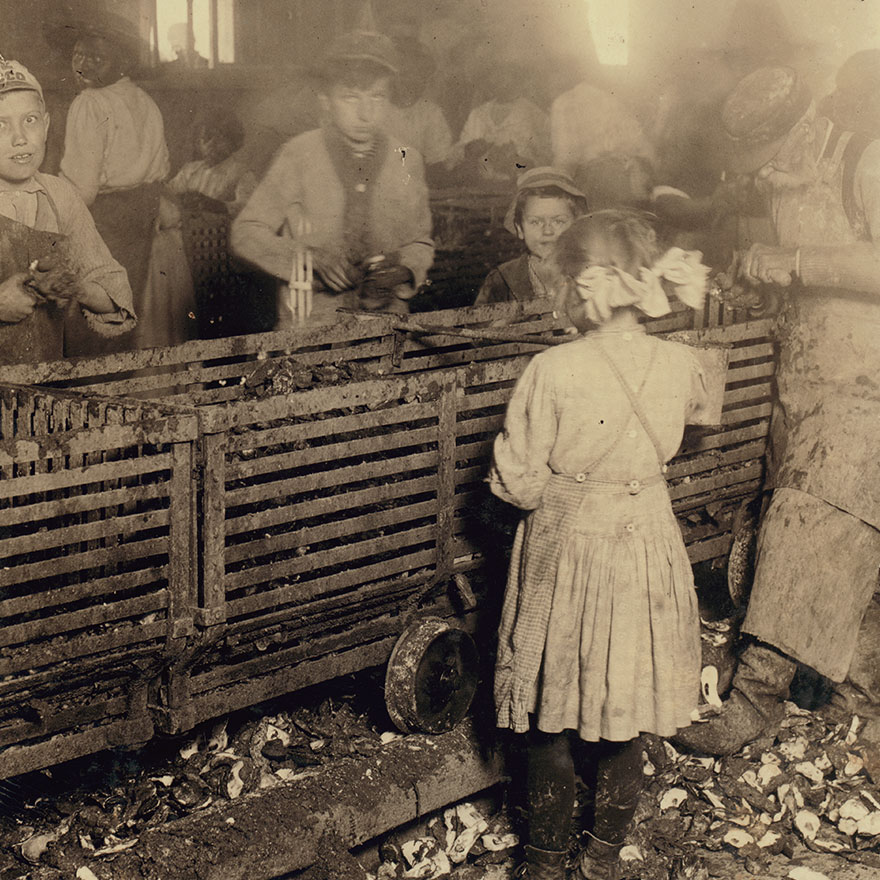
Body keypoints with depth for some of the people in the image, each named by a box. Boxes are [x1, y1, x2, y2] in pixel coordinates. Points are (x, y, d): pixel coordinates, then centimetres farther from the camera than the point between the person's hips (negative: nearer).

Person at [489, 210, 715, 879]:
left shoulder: (552, 371, -22)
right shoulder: (682, 364, -10)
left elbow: (521, 485, -14)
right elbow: (697, 416, 14)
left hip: (567, 548, -3)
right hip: (648, 547, 3)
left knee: (553, 717, 14)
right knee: (626, 717, 18)